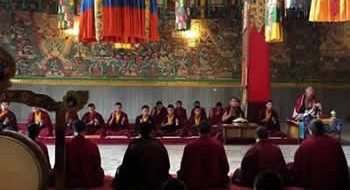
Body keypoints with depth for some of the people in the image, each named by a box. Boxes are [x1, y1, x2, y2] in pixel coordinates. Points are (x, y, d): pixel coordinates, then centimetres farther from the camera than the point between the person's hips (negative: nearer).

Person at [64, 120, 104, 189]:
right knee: (100, 171, 29)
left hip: (71, 182, 1)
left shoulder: (67, 145, -13)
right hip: (90, 182, -1)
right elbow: (97, 165, -2)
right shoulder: (92, 145, -12)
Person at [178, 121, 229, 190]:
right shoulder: (218, 144, -7)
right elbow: (225, 166, -1)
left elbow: (184, 167, -3)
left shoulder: (189, 146, -10)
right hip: (215, 183, 1)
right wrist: (223, 179, 17)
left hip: (194, 184, -1)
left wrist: (183, 180, 15)